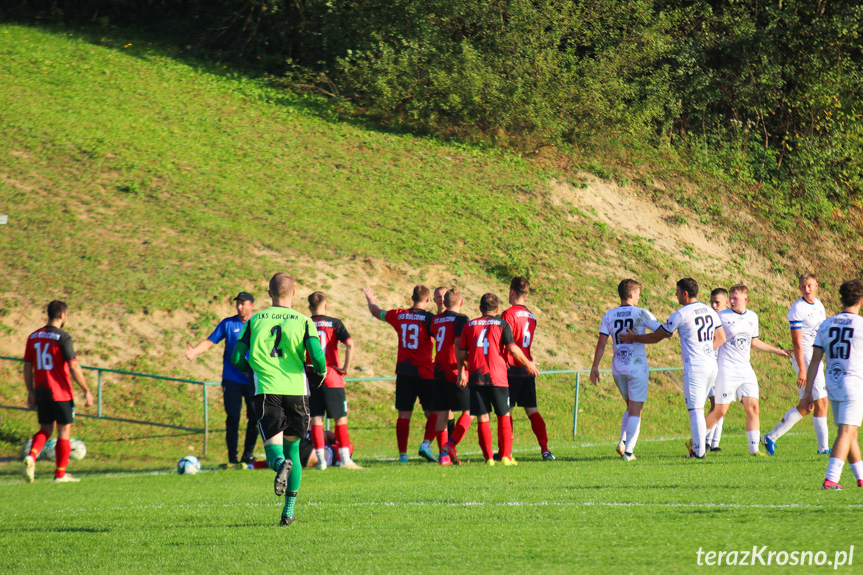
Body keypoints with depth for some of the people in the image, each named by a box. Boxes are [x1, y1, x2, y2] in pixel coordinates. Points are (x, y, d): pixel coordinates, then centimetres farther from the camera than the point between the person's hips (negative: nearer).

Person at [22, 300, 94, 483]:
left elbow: (27, 367, 9)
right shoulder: (63, 338, -11)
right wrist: (87, 391, -9)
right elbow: (74, 367, -15)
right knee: (64, 431, 5)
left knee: (46, 429, 16)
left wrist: (31, 392, 15)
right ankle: (60, 474, 7)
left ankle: (31, 456, -11)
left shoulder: (34, 337, 8)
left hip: (41, 393, 6)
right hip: (61, 393, -6)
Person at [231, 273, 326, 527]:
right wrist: (320, 372, 11)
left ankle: (280, 463, -43)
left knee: (274, 446, -4)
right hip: (296, 390, 1)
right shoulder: (303, 321, 2)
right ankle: (289, 510, 11)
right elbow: (317, 356, -11)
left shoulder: (254, 321, 7)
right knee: (293, 449, 15)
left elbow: (237, 358, 3)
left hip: (266, 391, -1)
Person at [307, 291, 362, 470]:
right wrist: (346, 367, -5)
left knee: (315, 419, 4)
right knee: (340, 419, 5)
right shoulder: (334, 323, -1)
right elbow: (350, 344, -14)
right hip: (332, 379, -1)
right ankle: (345, 459, 2)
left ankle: (320, 459, -1)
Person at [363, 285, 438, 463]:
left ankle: (402, 454, 5)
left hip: (403, 373, 4)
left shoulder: (398, 316, 6)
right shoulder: (429, 318, -8)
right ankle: (426, 444, -15)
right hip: (425, 373, -4)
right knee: (433, 413, 5)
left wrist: (371, 300, 43)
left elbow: (376, 312, 23)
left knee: (404, 415, 6)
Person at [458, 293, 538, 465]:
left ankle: (488, 458, -2)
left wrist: (461, 371, 24)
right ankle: (506, 456, 4)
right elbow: (513, 349, -5)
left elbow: (461, 354, 8)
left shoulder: (469, 326, 9)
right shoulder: (502, 325, 1)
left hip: (476, 376, 2)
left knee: (483, 418, 2)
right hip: (497, 377, -2)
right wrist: (528, 364, 8)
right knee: (504, 416, 8)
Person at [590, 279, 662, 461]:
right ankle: (628, 451, -7)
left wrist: (594, 367, 3)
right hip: (637, 366, -4)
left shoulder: (609, 316, 3)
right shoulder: (641, 314, -7)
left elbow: (601, 342, -1)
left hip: (618, 367, 4)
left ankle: (623, 441, 6)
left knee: (630, 406, 22)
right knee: (635, 411, 0)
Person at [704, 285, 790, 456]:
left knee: (753, 408, -4)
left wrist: (777, 351, 26)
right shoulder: (722, 317, -6)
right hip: (727, 369, -5)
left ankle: (754, 448, 1)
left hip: (745, 370, 5)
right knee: (720, 411, -4)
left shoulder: (752, 317, 10)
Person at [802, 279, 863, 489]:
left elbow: (815, 360, 4)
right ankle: (831, 478, -18)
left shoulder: (826, 325, 5)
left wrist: (808, 391, 6)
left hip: (832, 385, 6)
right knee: (846, 434, -7)